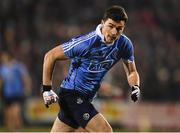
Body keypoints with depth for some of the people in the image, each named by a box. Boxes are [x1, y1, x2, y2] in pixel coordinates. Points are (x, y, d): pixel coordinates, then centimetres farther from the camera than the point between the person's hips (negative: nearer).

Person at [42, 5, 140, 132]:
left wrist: (135, 87, -14)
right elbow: (50, 56, -13)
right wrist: (46, 89, -12)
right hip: (72, 93, -7)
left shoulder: (124, 44, -5)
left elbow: (131, 72, 9)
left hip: (86, 98, 7)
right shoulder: (86, 42, -23)